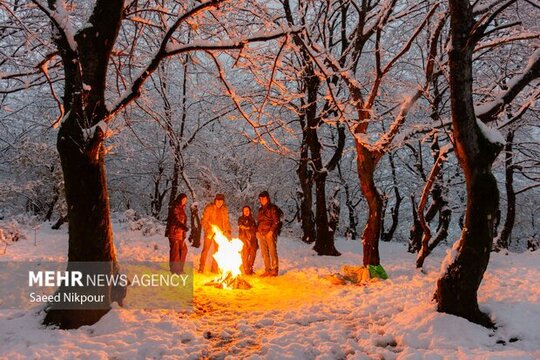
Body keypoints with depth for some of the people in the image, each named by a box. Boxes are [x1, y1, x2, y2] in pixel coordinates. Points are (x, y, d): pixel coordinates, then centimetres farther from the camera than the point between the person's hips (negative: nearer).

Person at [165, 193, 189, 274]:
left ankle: (179, 268, 23)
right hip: (174, 232, -10)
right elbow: (176, 219, -27)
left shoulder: (181, 208, 17)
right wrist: (183, 226, -43)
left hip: (180, 233, 10)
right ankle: (174, 269, 4)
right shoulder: (175, 208, -12)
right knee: (175, 250, -5)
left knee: (183, 249, 12)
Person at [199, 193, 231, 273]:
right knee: (206, 249, -4)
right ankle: (201, 268, 1)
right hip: (210, 232, -4)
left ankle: (214, 270, 12)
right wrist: (207, 230, -16)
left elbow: (226, 222, 15)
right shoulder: (209, 208, -2)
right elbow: (204, 220, -5)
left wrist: (228, 231, 3)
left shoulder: (224, 210, 10)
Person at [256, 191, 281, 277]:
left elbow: (276, 221, -8)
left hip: (270, 233, -7)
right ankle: (267, 270, 14)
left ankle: (274, 270, 1)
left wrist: (271, 231, -17)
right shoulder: (261, 209, 19)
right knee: (264, 253, 7)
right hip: (261, 233, 7)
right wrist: (257, 231, 11)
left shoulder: (273, 208, -2)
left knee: (272, 252, -5)